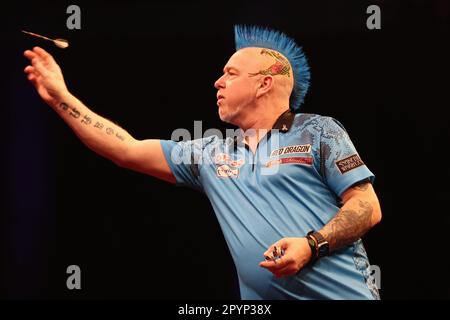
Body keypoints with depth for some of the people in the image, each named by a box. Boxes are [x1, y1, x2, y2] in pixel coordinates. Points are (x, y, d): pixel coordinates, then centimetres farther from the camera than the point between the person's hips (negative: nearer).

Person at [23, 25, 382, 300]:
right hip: (264, 299, 5)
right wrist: (61, 97, 12)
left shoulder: (318, 131, 1)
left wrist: (311, 245, -19)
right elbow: (128, 151, 13)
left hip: (342, 293, -4)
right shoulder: (209, 154, 14)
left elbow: (368, 206, -4)